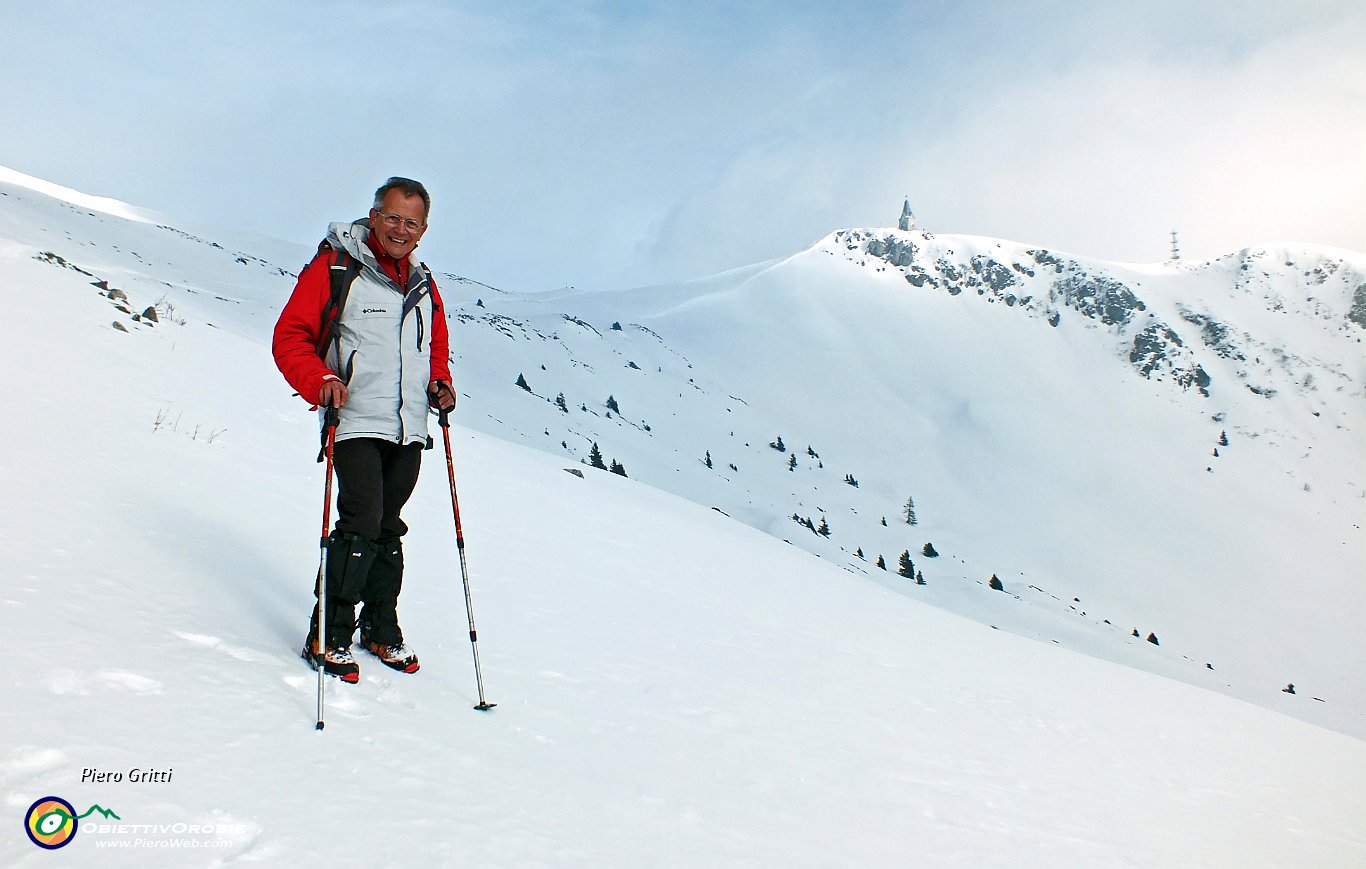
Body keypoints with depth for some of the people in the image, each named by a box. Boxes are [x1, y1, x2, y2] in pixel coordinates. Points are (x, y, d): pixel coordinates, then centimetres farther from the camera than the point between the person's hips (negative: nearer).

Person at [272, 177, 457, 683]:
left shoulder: (424, 286, 17)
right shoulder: (336, 267, -2)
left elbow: (436, 350, 28)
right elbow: (290, 336, -6)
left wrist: (439, 386, 8)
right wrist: (321, 381, -22)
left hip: (409, 430, 6)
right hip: (356, 422, -5)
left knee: (389, 527, 12)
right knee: (361, 522, -14)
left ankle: (381, 628, 25)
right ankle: (329, 636, -1)